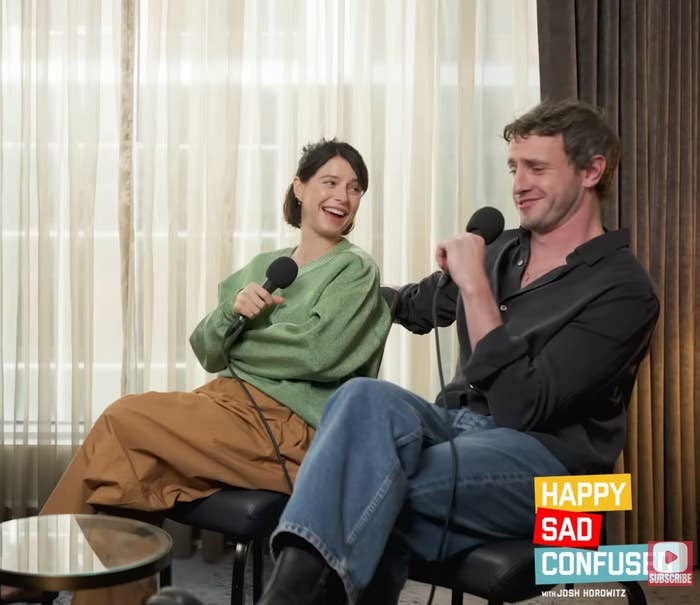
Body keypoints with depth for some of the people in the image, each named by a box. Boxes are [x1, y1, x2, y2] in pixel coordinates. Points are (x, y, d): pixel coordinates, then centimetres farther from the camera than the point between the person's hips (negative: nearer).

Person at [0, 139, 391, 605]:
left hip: (290, 426, -6)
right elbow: (207, 352, 12)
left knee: (122, 421, -16)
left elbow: (316, 353, -15)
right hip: (232, 402, 6)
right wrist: (232, 311, -10)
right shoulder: (262, 266, 17)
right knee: (127, 466, -20)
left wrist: (235, 340, -2)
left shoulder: (357, 269, 0)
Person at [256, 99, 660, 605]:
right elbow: (414, 307, 32)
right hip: (456, 427, 5)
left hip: (542, 457, -5)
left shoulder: (623, 290, -8)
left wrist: (475, 285, -17)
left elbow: (521, 407, -19)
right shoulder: (503, 251, 13)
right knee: (366, 396, -31)